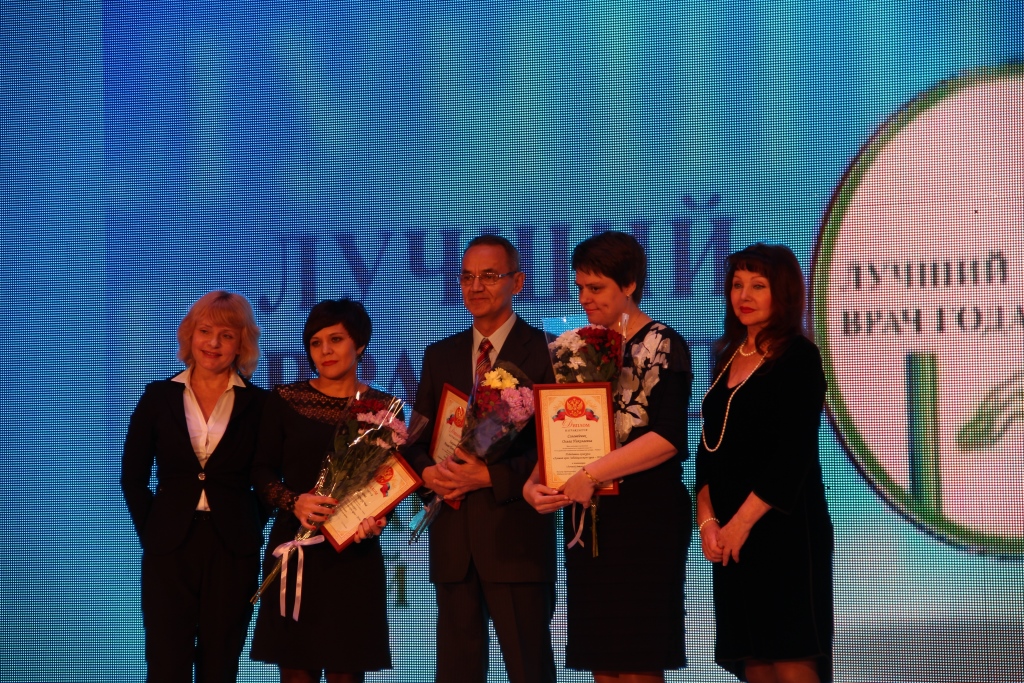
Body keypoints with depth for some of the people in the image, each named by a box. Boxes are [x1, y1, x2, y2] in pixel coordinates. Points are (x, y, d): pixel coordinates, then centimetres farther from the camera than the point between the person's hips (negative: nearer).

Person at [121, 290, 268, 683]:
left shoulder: (257, 404, 3)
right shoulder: (159, 397, 5)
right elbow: (133, 477, 7)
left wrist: (248, 531, -3)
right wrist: (150, 533, 0)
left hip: (233, 551, 0)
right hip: (168, 548, 0)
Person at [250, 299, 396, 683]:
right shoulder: (285, 400, 4)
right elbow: (262, 472, 3)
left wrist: (376, 520, -16)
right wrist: (295, 503, -16)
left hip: (354, 554, 0)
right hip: (295, 548, 0)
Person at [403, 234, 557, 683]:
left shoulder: (545, 352, -2)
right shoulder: (440, 355, 15)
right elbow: (416, 438, 15)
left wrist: (491, 477, -17)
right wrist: (428, 472, -7)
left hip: (516, 536, -5)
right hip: (452, 539, 5)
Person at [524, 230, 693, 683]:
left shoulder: (663, 346, -5)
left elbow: (668, 436, -16)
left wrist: (590, 475, -19)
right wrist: (534, 483, -5)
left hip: (644, 516, -6)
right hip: (587, 519, 6)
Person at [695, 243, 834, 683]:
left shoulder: (798, 357, -5)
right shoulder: (729, 358, 16)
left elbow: (794, 453, -13)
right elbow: (709, 448, 15)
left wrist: (742, 522, -15)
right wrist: (707, 518, 1)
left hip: (783, 528, -7)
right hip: (731, 534, 7)